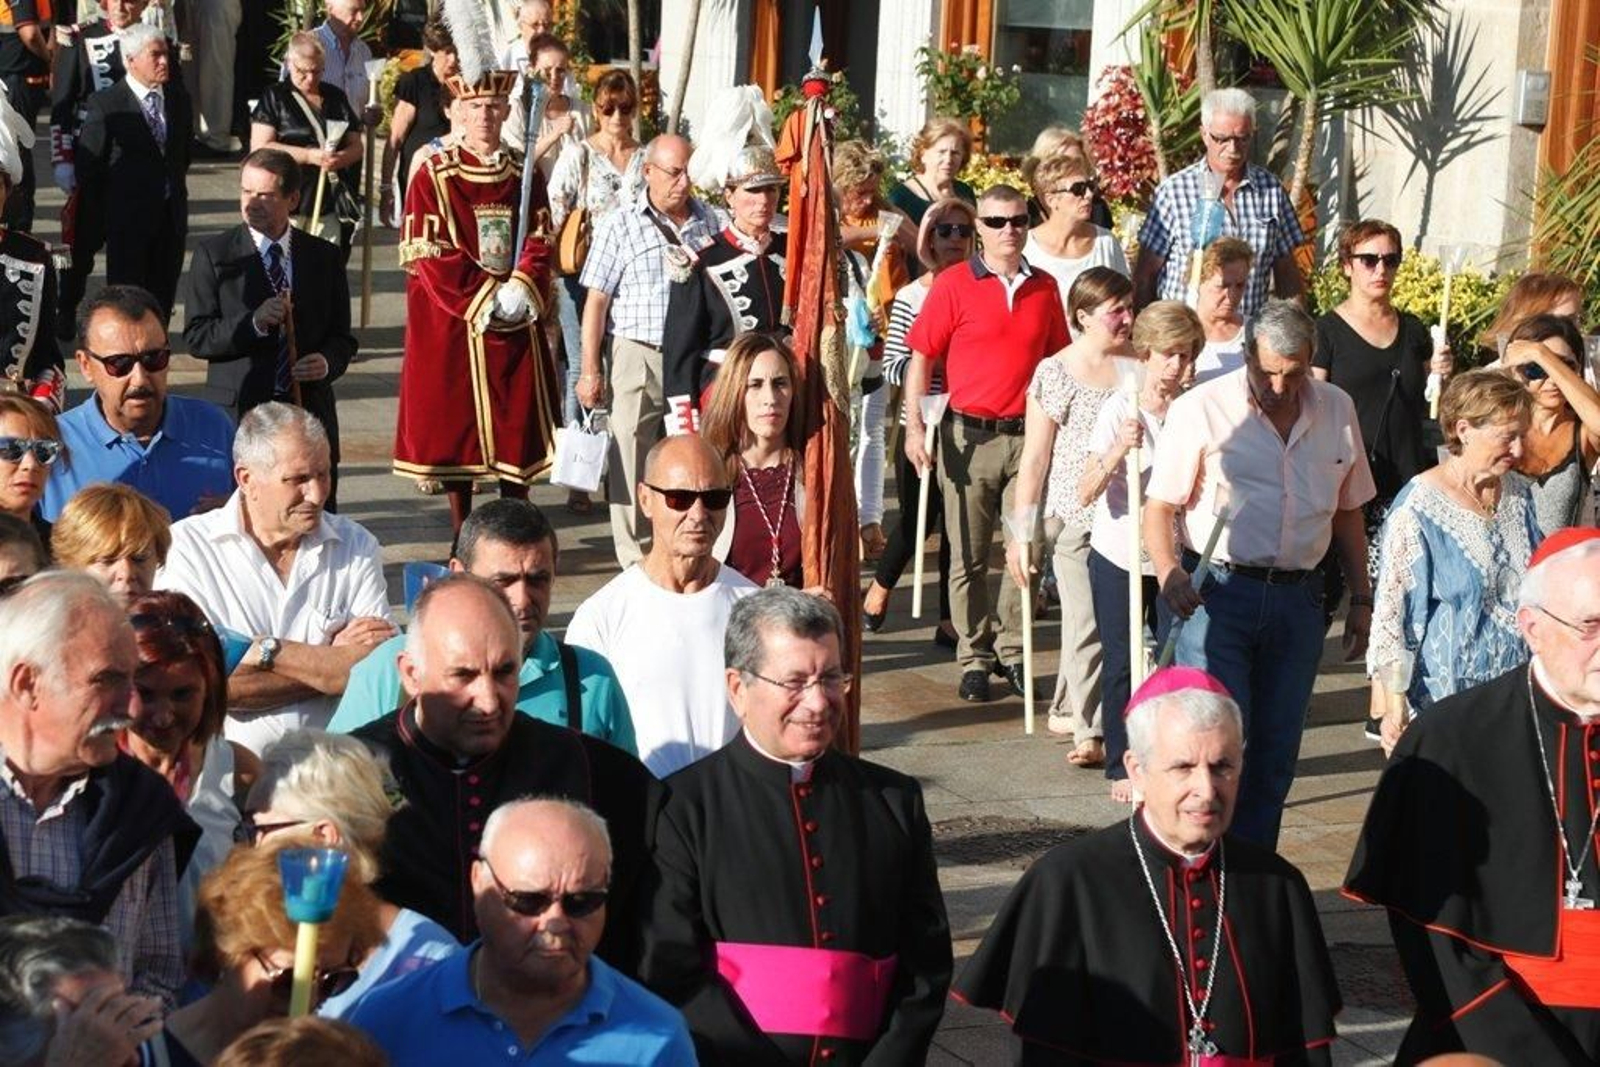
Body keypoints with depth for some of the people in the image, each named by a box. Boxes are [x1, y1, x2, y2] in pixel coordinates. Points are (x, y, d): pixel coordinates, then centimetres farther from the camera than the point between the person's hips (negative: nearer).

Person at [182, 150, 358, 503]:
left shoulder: (324, 257, 10)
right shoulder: (214, 254, 3)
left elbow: (342, 337, 13)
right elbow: (197, 337, -3)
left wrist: (328, 362, -9)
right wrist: (254, 323, -17)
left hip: (310, 411, 2)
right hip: (238, 414, -2)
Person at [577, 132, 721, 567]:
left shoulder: (709, 223, 9)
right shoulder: (619, 226, -1)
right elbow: (596, 301, -2)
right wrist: (590, 371, -5)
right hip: (637, 356, -3)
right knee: (633, 463, 1)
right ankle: (636, 566, 9)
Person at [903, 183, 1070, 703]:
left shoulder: (1044, 287, 8)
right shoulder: (954, 284, -3)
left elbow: (1058, 359, 17)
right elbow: (920, 358, -3)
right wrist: (914, 427, -11)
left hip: (1029, 435, 3)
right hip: (969, 436, -3)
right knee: (969, 556, 4)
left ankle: (1011, 650, 16)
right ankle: (974, 658, 13)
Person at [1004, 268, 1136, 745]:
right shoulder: (1056, 373, -3)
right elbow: (1034, 459, -1)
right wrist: (1021, 533, -2)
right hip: (1076, 516, -3)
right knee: (1089, 622, -5)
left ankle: (1066, 710, 24)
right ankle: (1090, 732, 3)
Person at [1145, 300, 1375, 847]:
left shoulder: (1337, 410, 8)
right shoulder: (1202, 408, -6)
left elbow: (1348, 512, 18)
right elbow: (1159, 505, -7)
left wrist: (1361, 600, 17)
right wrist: (1168, 572, -25)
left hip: (1299, 597, 4)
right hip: (1217, 592, -4)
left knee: (1276, 752, 8)